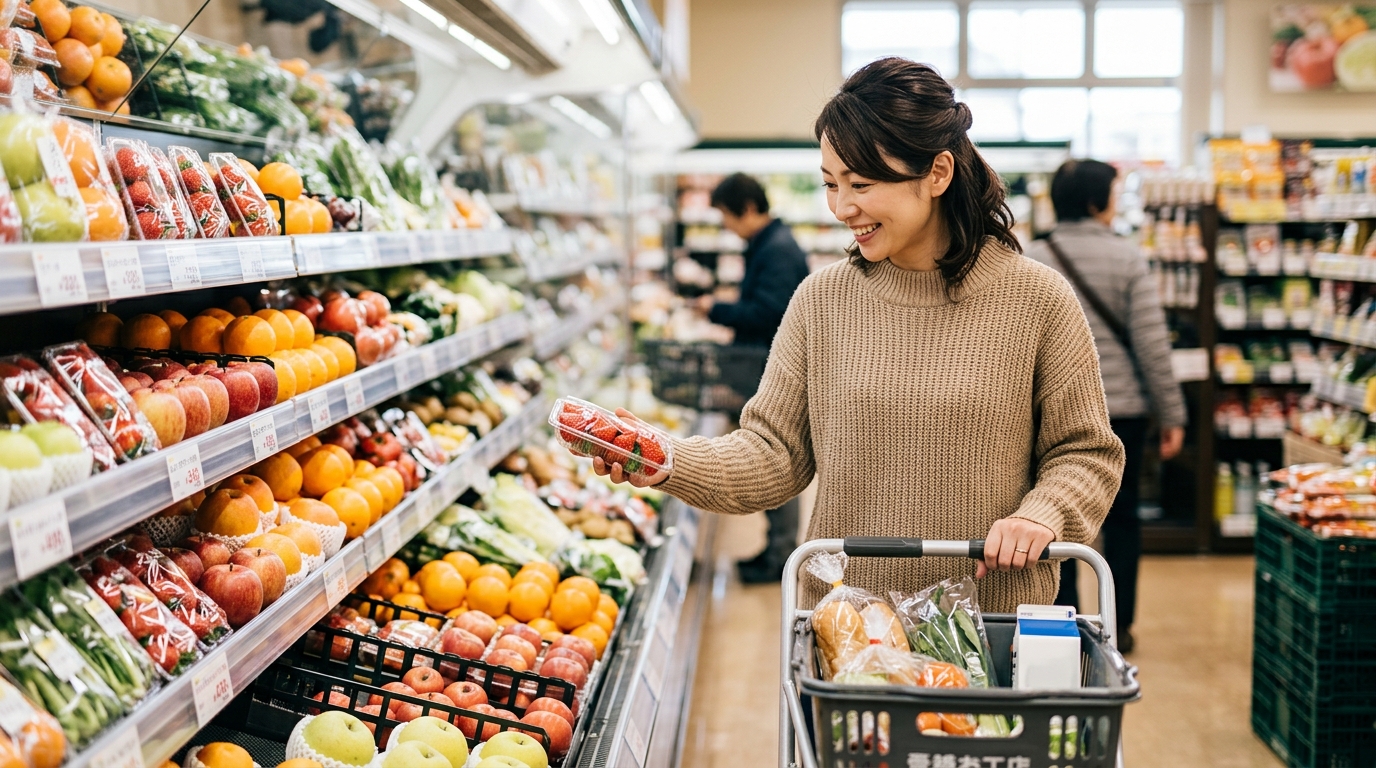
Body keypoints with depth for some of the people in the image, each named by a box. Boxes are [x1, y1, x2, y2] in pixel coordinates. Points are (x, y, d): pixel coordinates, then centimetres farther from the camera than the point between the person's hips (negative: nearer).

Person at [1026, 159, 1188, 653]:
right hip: (1122, 409, -1)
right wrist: (1171, 414, -2)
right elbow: (1152, 343, -8)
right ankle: (1119, 626, 18)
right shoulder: (1127, 259, -6)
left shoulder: (1031, 261, -2)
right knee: (1121, 518, 12)